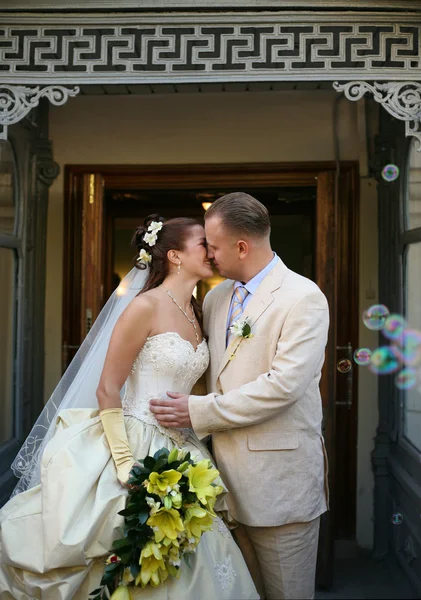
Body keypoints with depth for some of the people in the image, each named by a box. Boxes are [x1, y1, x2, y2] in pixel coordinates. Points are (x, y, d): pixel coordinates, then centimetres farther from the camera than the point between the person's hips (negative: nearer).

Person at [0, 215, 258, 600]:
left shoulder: (195, 314, 11)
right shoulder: (145, 306, -13)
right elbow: (106, 389, -14)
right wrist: (125, 464, -20)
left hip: (179, 451, 7)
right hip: (136, 447, -7)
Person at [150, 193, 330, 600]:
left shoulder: (303, 298, -12)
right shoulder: (215, 298, 11)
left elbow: (284, 384, -21)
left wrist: (199, 412, -17)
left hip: (279, 479, -6)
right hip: (227, 477, 6)